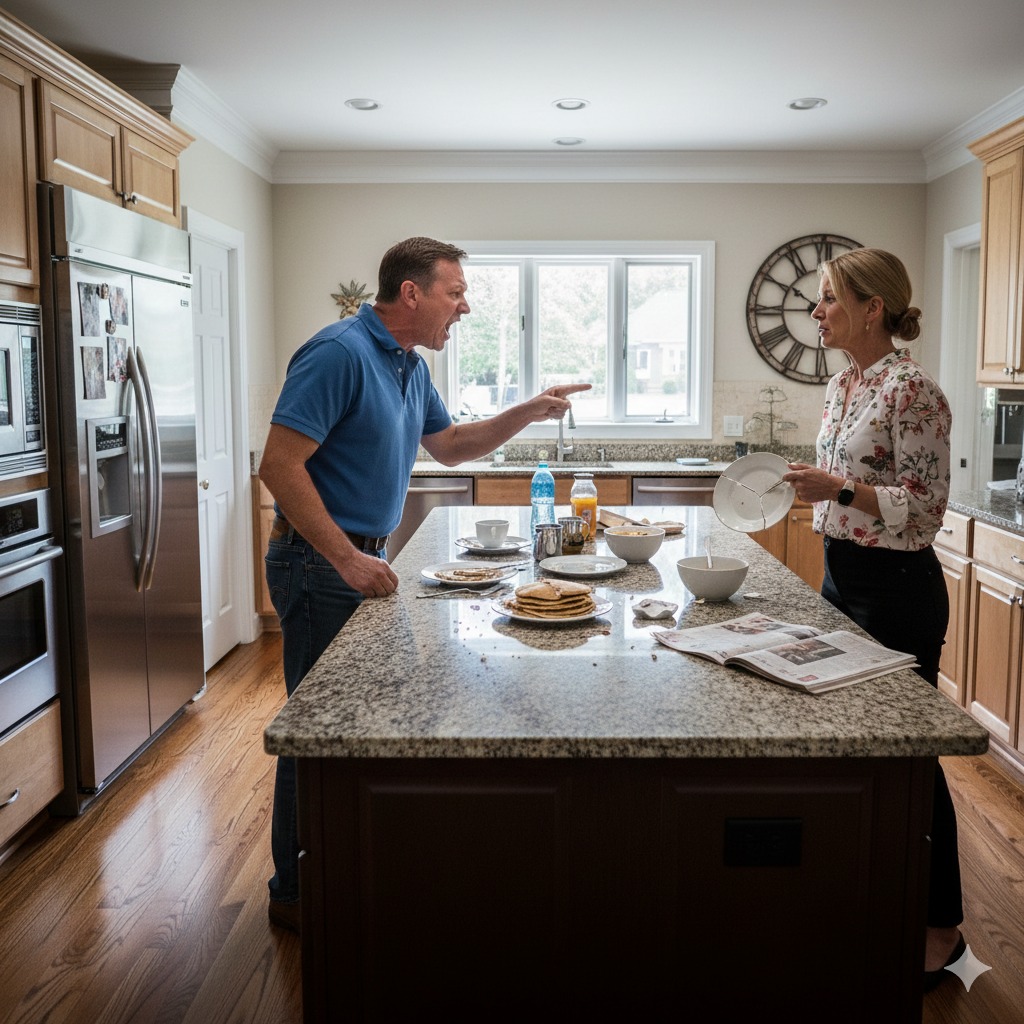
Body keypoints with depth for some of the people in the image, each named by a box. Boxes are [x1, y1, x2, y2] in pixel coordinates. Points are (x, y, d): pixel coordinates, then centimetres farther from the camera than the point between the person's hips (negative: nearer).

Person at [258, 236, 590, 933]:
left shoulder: (411, 367, 11)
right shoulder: (341, 353, -19)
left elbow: (450, 446, 23)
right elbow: (279, 466, -24)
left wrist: (529, 412, 10)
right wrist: (347, 559, -25)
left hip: (365, 559, 10)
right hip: (321, 563, -9)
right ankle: (296, 892, 18)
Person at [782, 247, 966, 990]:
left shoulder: (911, 389, -17)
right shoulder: (843, 384, 10)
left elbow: (927, 506, -19)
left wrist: (838, 489, -28)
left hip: (895, 586, -9)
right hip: (841, 576, 9)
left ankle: (941, 925, 21)